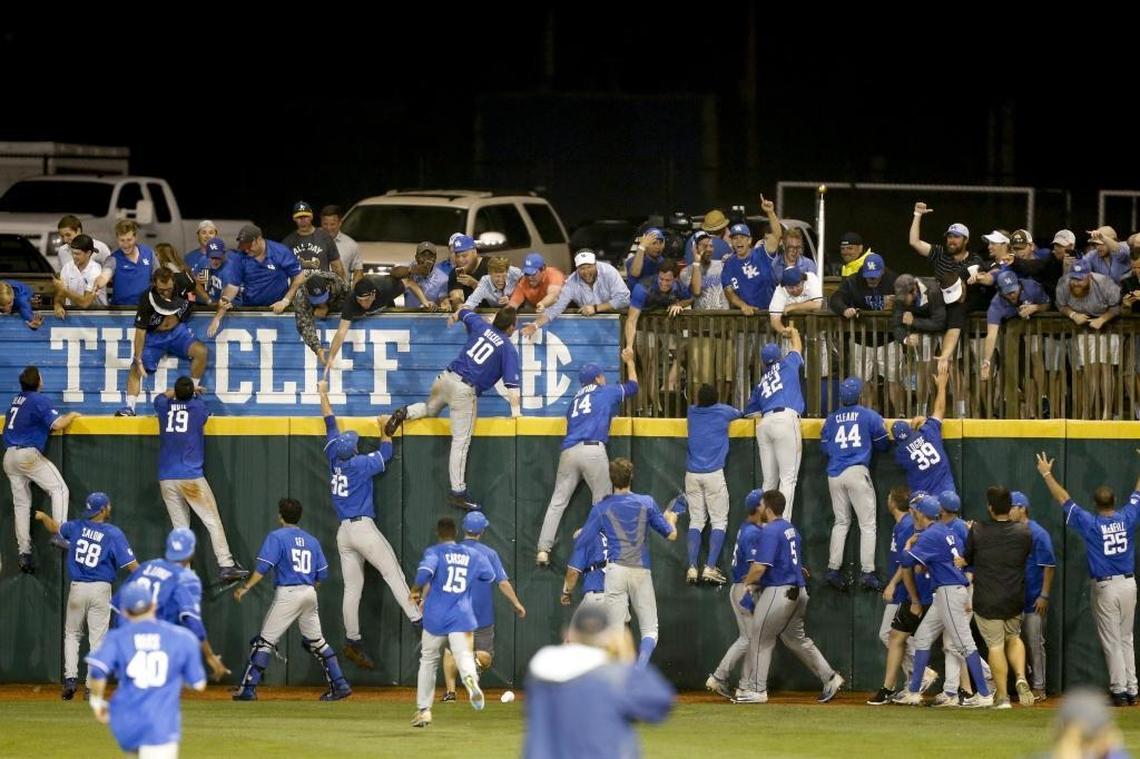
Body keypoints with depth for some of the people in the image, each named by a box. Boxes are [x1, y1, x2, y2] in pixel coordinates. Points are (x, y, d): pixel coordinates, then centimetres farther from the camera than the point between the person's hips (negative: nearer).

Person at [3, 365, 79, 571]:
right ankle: (60, 534, -16)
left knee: (21, 503, 10)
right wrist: (72, 415, 3)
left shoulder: (17, 399, 15)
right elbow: (57, 424, -17)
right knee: (59, 489, -1)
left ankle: (24, 553, 8)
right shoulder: (39, 400, -8)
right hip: (28, 454, -7)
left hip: (8, 457, 7)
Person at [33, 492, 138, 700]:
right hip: (100, 589, -3)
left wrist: (43, 517, 44)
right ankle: (92, 687, -1)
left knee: (72, 634, 18)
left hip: (77, 588, 3)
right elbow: (132, 566, -13)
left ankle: (70, 678, 4)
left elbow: (54, 527, 23)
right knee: (97, 639, 2)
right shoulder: (114, 534, -10)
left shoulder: (77, 527, 1)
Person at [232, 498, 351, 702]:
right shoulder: (311, 541, 14)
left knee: (265, 641, -3)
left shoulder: (276, 537, -4)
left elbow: (264, 567, -15)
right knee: (316, 641, 16)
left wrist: (246, 588, -13)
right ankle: (340, 685, 11)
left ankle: (248, 690, -7)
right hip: (310, 593, 6)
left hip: (287, 593, -6)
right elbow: (322, 574, 13)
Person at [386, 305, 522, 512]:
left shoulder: (480, 325, 11)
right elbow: (512, 384, -11)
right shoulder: (508, 349, -4)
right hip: (465, 390, -6)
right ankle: (457, 492, -6)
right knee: (461, 441, -5)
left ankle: (405, 413, 7)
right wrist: (516, 411, -8)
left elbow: (464, 313, 33)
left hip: (445, 378, 6)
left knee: (431, 410, 36)